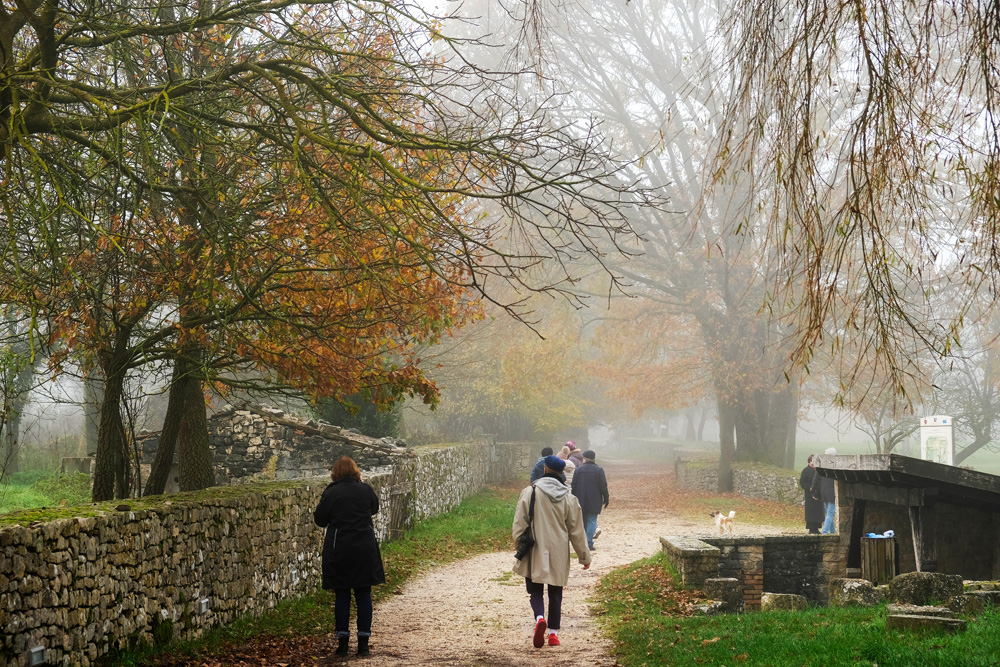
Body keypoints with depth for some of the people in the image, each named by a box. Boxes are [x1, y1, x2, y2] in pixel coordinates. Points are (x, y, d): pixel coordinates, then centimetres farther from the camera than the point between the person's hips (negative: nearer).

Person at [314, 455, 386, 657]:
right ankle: (363, 643, 6)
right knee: (364, 595, 7)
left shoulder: (330, 493, -8)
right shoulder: (366, 489, 0)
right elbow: (374, 508, 18)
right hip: (365, 549, 2)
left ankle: (342, 642, 7)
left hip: (339, 551, -2)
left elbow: (319, 520, -1)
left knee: (341, 595, 6)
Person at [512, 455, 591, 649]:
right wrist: (584, 556, 15)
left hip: (535, 553, -2)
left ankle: (540, 618, -19)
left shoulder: (529, 492, -8)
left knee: (535, 590, 8)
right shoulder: (569, 498, -1)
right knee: (555, 594, 14)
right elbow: (576, 530, 6)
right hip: (558, 554, 2)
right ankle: (553, 632, 15)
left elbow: (519, 525, -7)